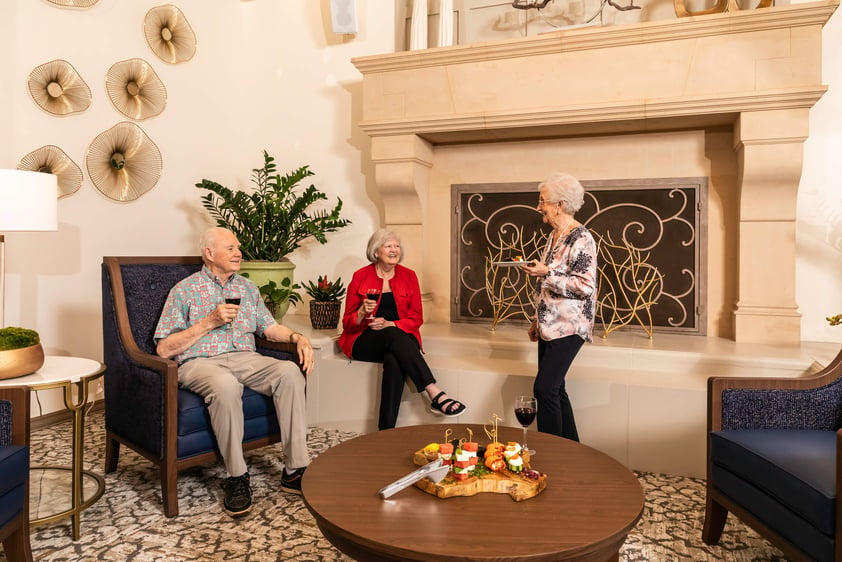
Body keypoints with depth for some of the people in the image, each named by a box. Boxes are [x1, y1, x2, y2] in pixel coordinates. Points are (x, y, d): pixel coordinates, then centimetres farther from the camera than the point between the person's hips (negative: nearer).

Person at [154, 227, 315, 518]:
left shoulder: (247, 287, 20)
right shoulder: (185, 290, 6)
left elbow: (270, 328, 17)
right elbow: (164, 349, 0)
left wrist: (298, 337, -4)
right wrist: (209, 322, -9)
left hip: (245, 358, 4)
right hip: (200, 362, -4)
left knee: (289, 371, -27)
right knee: (225, 384, -39)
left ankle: (295, 470, -22)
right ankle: (236, 477, -21)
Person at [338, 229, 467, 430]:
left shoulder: (408, 276, 6)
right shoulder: (360, 277, 1)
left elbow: (416, 319, 4)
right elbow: (347, 323, 2)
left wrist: (389, 324, -14)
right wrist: (363, 312, -21)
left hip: (400, 339, 2)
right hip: (365, 341, -1)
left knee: (394, 361, -36)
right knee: (393, 336, -36)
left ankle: (387, 430, -38)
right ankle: (436, 394, -41)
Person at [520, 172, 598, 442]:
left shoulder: (581, 238, -13)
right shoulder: (553, 236, 13)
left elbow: (585, 287, -19)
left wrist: (547, 273, -21)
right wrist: (537, 321, 19)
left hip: (568, 328, -9)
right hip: (549, 326, 9)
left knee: (545, 388, -11)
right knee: (555, 389, 12)